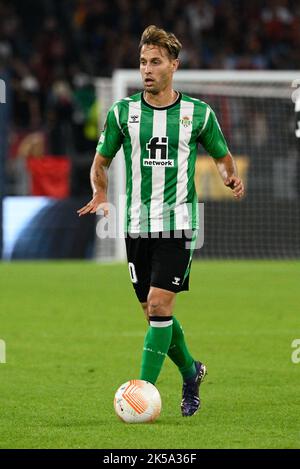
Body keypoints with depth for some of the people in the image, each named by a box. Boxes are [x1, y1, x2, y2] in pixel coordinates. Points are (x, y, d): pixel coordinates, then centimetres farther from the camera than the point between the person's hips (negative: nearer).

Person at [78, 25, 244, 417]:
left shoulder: (199, 114, 0)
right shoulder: (122, 112, 3)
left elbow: (223, 157, 14)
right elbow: (101, 163, 11)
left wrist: (231, 178, -9)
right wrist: (100, 194, -9)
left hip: (178, 222, -3)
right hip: (137, 224, 3)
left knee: (159, 306, -14)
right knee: (154, 312, 8)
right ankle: (191, 372, 32)